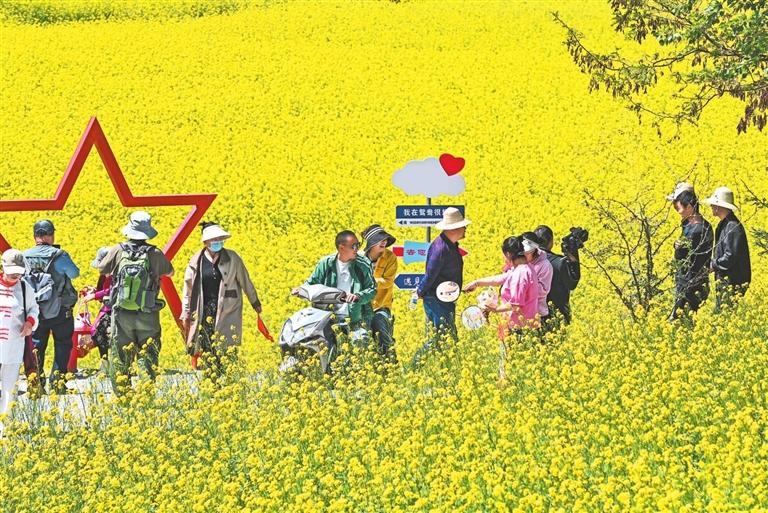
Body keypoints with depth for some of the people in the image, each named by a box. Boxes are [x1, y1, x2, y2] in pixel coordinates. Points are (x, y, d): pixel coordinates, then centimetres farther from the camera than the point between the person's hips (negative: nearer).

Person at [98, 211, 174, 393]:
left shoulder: (118, 251, -5)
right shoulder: (155, 254, -6)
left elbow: (103, 270, 11)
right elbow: (170, 272, 13)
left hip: (122, 314, 0)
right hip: (147, 315, 0)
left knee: (119, 357, 9)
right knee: (148, 357, 8)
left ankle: (120, 393, 10)